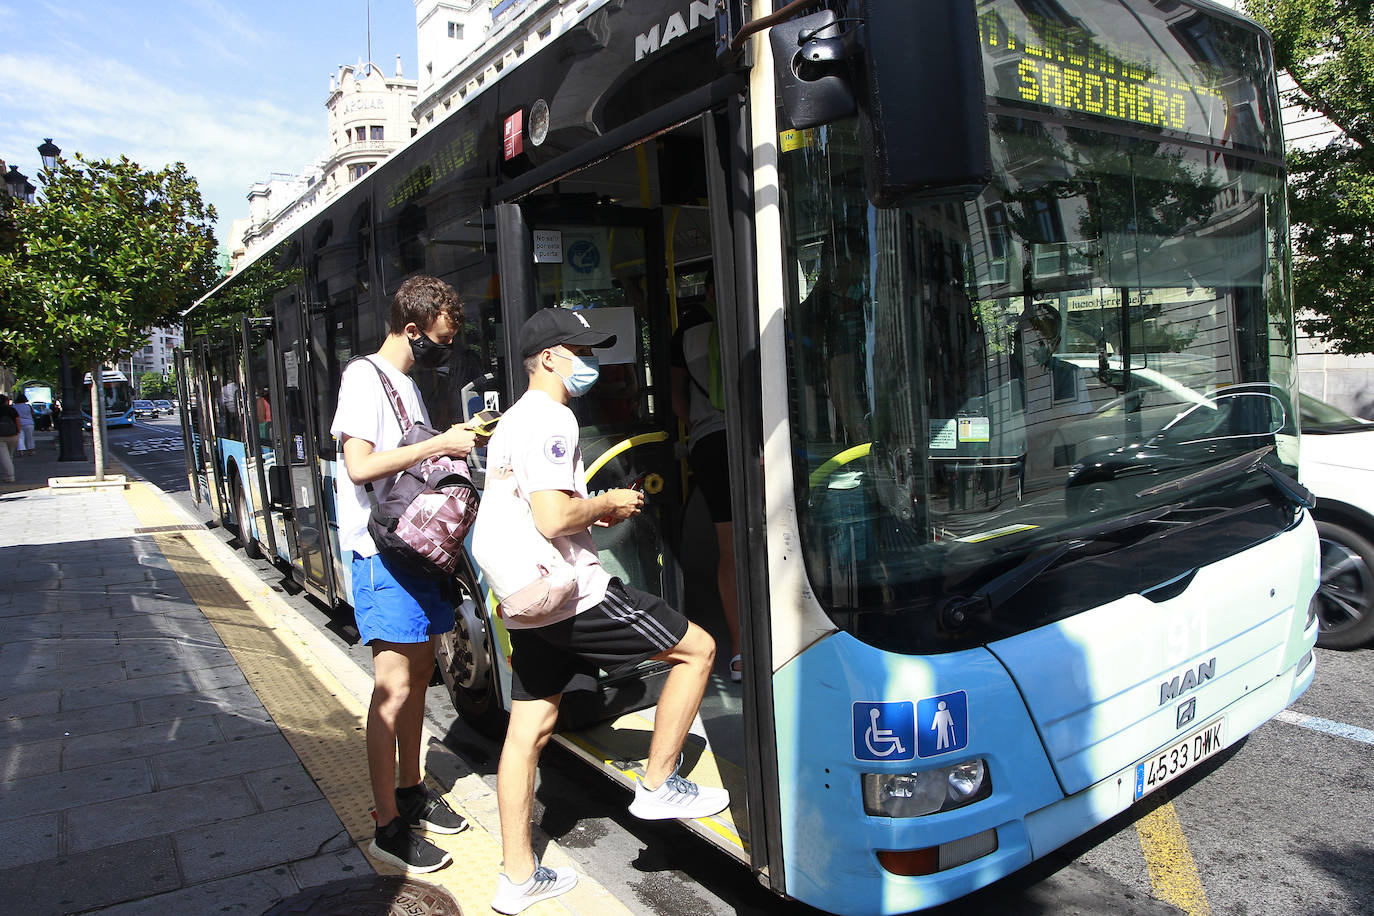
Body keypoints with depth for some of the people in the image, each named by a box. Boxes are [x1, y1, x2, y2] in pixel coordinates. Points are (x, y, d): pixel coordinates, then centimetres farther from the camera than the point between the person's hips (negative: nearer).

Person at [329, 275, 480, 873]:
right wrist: (440, 445, -18)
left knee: (420, 670, 15)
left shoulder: (406, 381, 18)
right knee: (394, 686, -8)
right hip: (383, 551, -9)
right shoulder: (365, 376, -10)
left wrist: (454, 443, 8)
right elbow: (361, 465, -21)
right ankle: (389, 826, 1)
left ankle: (410, 791, 28)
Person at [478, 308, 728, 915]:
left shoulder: (510, 422, 18)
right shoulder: (552, 420, -15)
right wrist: (607, 505, -8)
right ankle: (657, 786, 11)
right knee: (697, 649, 3)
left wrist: (595, 510, 15)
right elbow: (553, 518, -26)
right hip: (573, 595, -10)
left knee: (528, 730, 13)